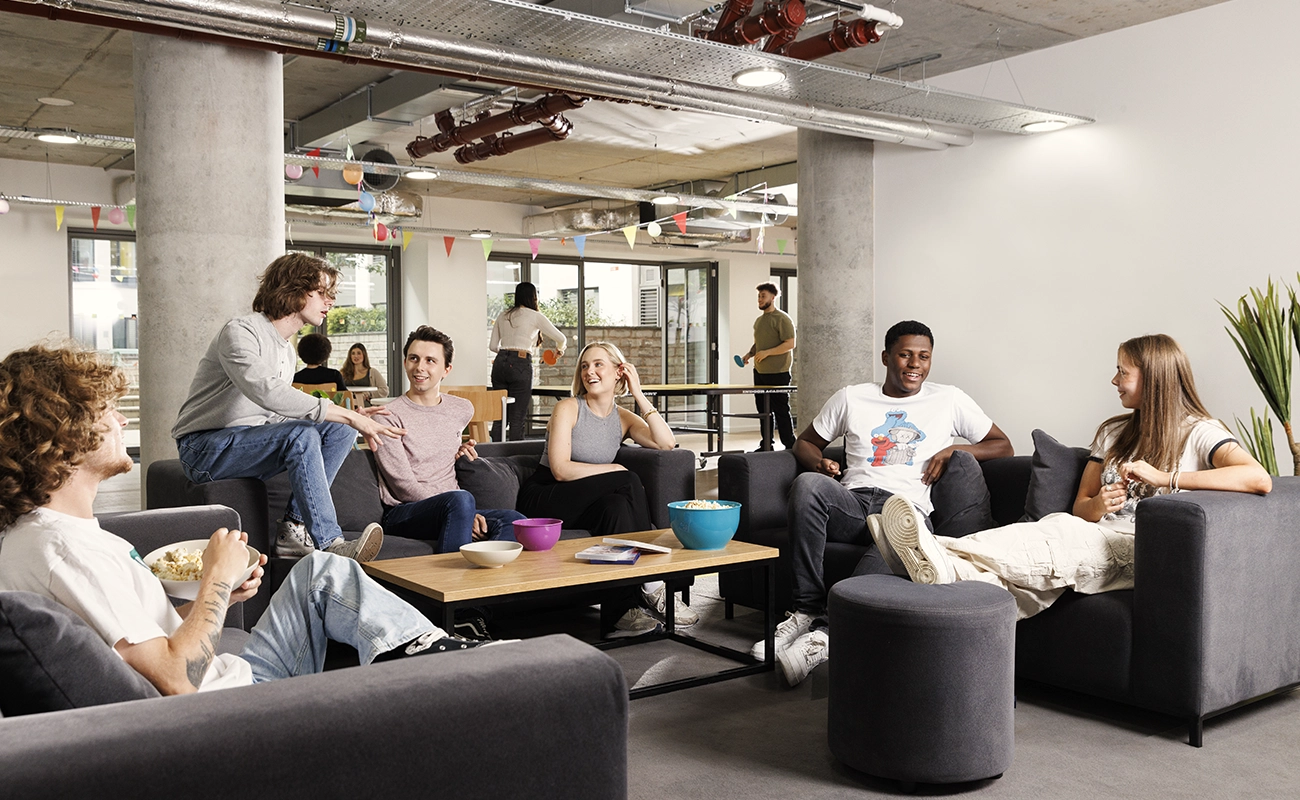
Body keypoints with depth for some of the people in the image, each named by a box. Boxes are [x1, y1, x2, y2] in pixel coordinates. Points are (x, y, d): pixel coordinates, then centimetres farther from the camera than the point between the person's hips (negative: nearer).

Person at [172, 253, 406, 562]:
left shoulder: (287, 350, 16)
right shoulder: (240, 332, -15)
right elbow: (267, 392, -33)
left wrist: (348, 417, -2)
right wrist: (347, 415, -35)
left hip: (250, 443, 9)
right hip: (204, 450, -9)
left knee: (339, 429, -8)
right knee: (301, 434, -32)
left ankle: (294, 528, -18)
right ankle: (329, 545, -35)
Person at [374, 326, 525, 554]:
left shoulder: (463, 410, 15)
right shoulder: (389, 417, -3)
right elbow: (405, 486, -10)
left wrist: (458, 451, 14)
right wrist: (465, 513, -20)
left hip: (454, 509, 5)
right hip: (403, 514, -5)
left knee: (514, 521, -26)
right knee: (461, 499, -38)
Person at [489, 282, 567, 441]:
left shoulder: (503, 315, 15)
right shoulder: (535, 316, 3)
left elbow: (492, 346, 17)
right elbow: (561, 339, 6)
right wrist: (559, 349, 29)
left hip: (500, 363, 5)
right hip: (521, 364, -5)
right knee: (518, 418, -1)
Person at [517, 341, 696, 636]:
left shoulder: (623, 418, 10)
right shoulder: (568, 408, -4)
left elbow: (666, 443, -10)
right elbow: (560, 470, -16)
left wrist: (638, 394, -7)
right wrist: (617, 469, -15)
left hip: (588, 504, 5)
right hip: (544, 499, -5)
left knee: (616, 507, -32)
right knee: (629, 483, -26)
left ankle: (630, 606, -29)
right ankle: (652, 588, -24)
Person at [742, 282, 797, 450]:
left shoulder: (782, 319, -10)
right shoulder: (759, 320, 16)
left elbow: (790, 344, -16)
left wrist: (767, 352, -21)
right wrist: (749, 354, 8)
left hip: (778, 373, -8)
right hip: (759, 373, 8)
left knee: (781, 411, -6)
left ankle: (790, 447, 1)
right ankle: (766, 445, 20)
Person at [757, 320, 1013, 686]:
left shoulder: (949, 400, 19)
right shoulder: (851, 398, 20)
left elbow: (1003, 445, 21)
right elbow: (805, 442, 27)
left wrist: (952, 450, 3)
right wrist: (819, 462, 3)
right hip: (852, 501, 2)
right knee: (808, 484, -35)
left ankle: (825, 632, -36)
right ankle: (807, 611, -30)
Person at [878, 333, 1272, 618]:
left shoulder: (1199, 432, 5)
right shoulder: (1112, 432, 24)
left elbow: (1259, 479, -15)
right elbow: (1079, 507, 18)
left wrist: (1164, 478, -18)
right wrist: (1098, 505, -7)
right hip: (1097, 542, 6)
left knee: (1061, 534, -37)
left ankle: (942, 553, -56)